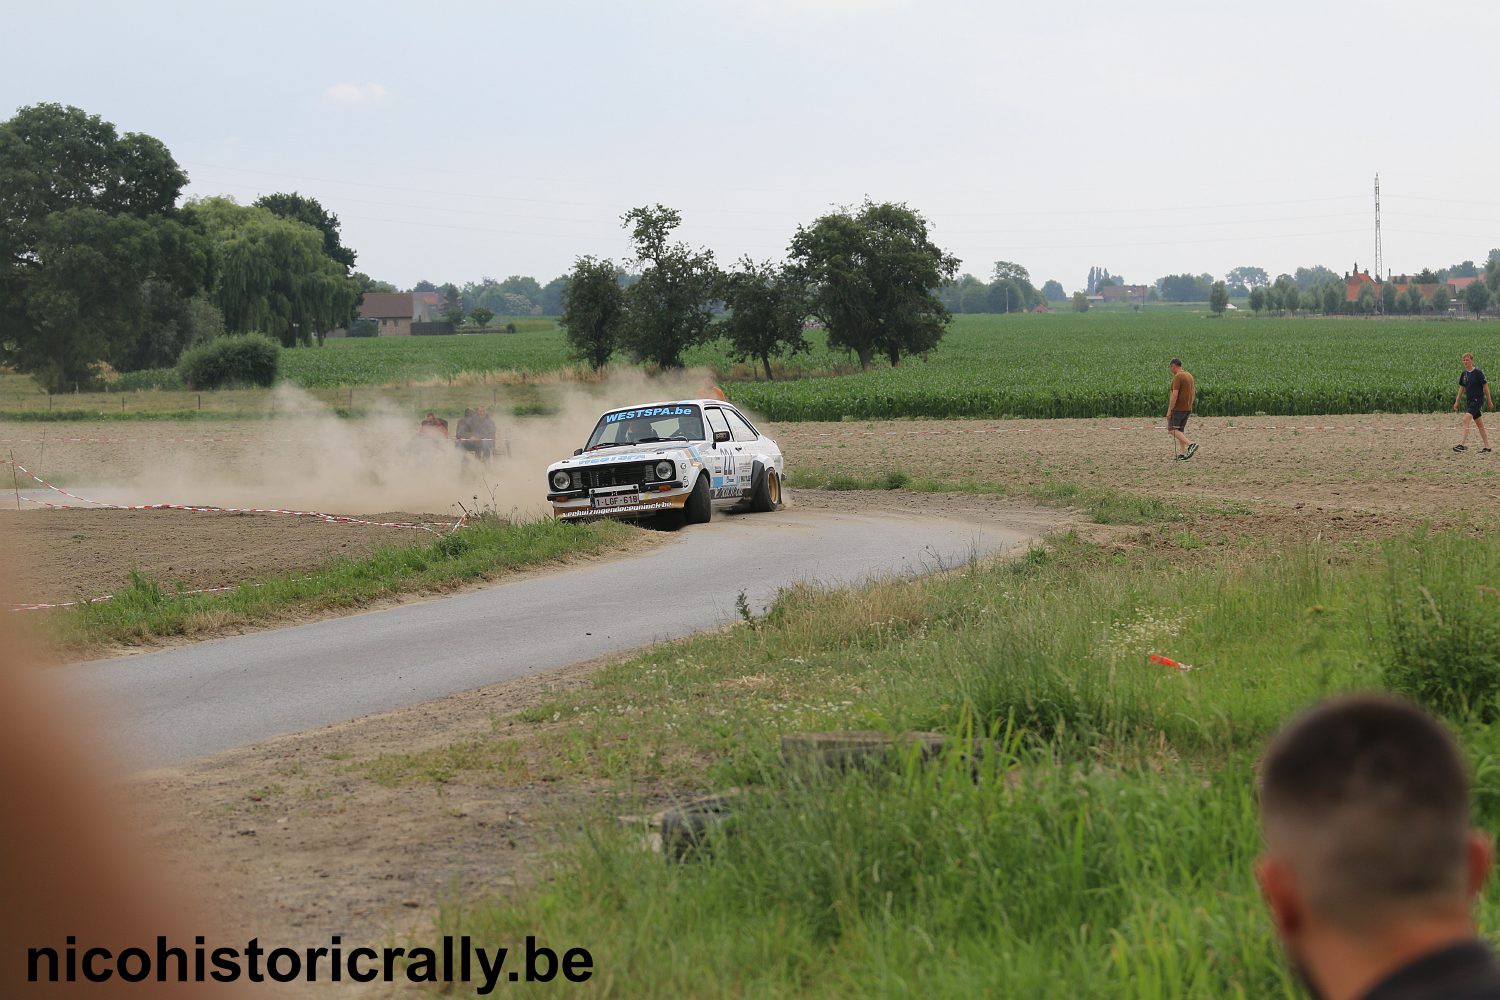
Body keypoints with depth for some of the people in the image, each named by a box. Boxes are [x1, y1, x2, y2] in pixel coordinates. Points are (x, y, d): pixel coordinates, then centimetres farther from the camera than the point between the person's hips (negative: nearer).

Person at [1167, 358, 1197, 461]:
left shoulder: (1177, 377, -15)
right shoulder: (1189, 375, 13)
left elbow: (1175, 394, -21)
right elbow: (1193, 392, 19)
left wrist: (1169, 410, -19)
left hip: (1178, 408, -9)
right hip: (1188, 409, 9)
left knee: (1172, 429, -6)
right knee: (1180, 430, 14)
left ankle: (1190, 445, -21)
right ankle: (1182, 454, 7)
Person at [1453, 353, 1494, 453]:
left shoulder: (1478, 373, -10)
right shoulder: (1464, 374, 10)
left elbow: (1485, 387, -6)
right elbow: (1462, 388, 19)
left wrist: (1489, 401, -3)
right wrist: (1456, 402, 16)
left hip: (1478, 400, -8)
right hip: (1469, 401, 8)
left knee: (1466, 419, -23)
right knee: (1479, 424, 12)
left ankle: (1463, 444, -29)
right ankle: (1486, 446, 18)